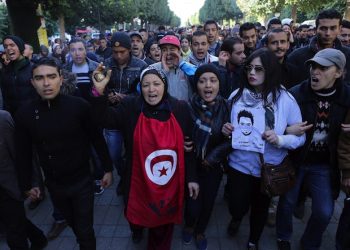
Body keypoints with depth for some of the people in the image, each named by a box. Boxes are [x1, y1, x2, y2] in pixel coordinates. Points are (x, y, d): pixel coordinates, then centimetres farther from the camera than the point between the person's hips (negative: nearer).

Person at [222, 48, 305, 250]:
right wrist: (226, 130, -15)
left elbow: (301, 137, -10)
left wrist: (279, 140, -28)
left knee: (260, 208, 21)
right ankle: (237, 217, 49)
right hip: (239, 163, 0)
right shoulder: (236, 95, -9)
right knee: (237, 207, 8)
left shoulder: (285, 99, -15)